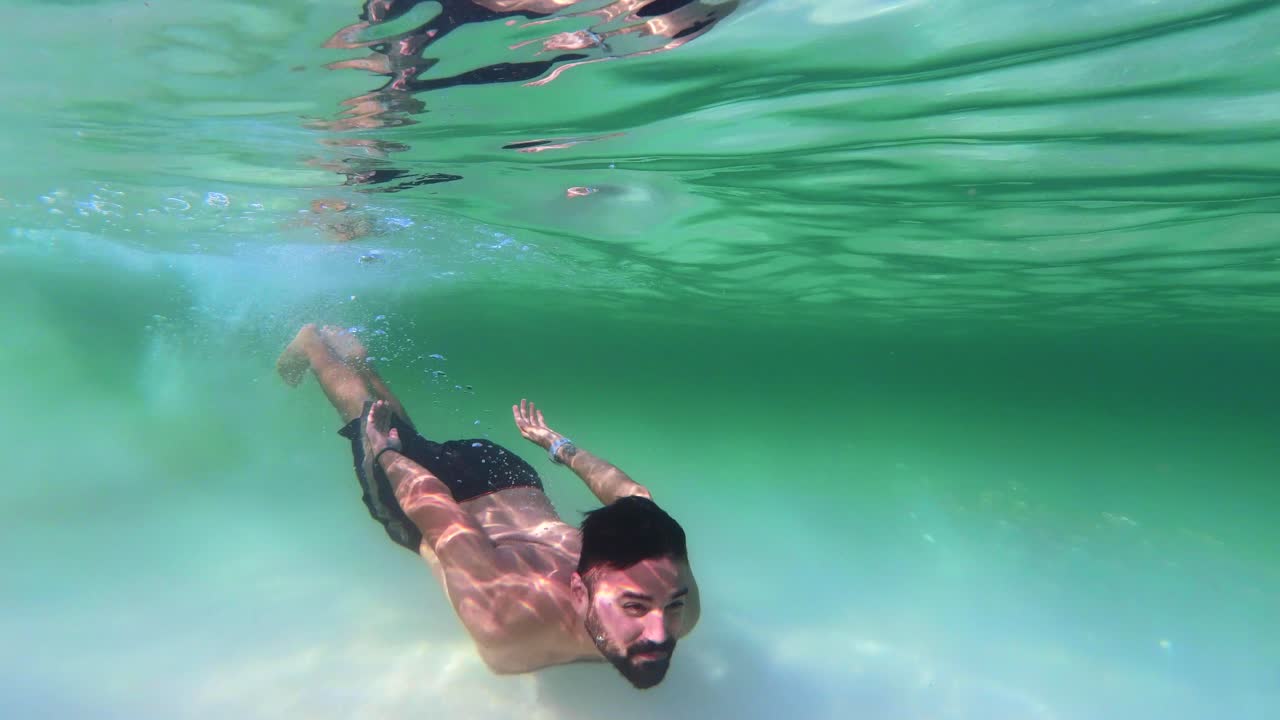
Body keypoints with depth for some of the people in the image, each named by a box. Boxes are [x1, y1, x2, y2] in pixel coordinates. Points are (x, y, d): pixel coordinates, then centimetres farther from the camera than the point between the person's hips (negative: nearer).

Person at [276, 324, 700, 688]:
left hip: (505, 475, 4)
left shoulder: (669, 590, -32)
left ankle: (352, 352, 61)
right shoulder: (505, 618, -47)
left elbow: (633, 496, -15)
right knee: (367, 416, 29)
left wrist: (556, 444, 1)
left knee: (409, 434, 36)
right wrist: (383, 452, -14)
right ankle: (313, 341, 56)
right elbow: (431, 507, -34)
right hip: (414, 480, -4)